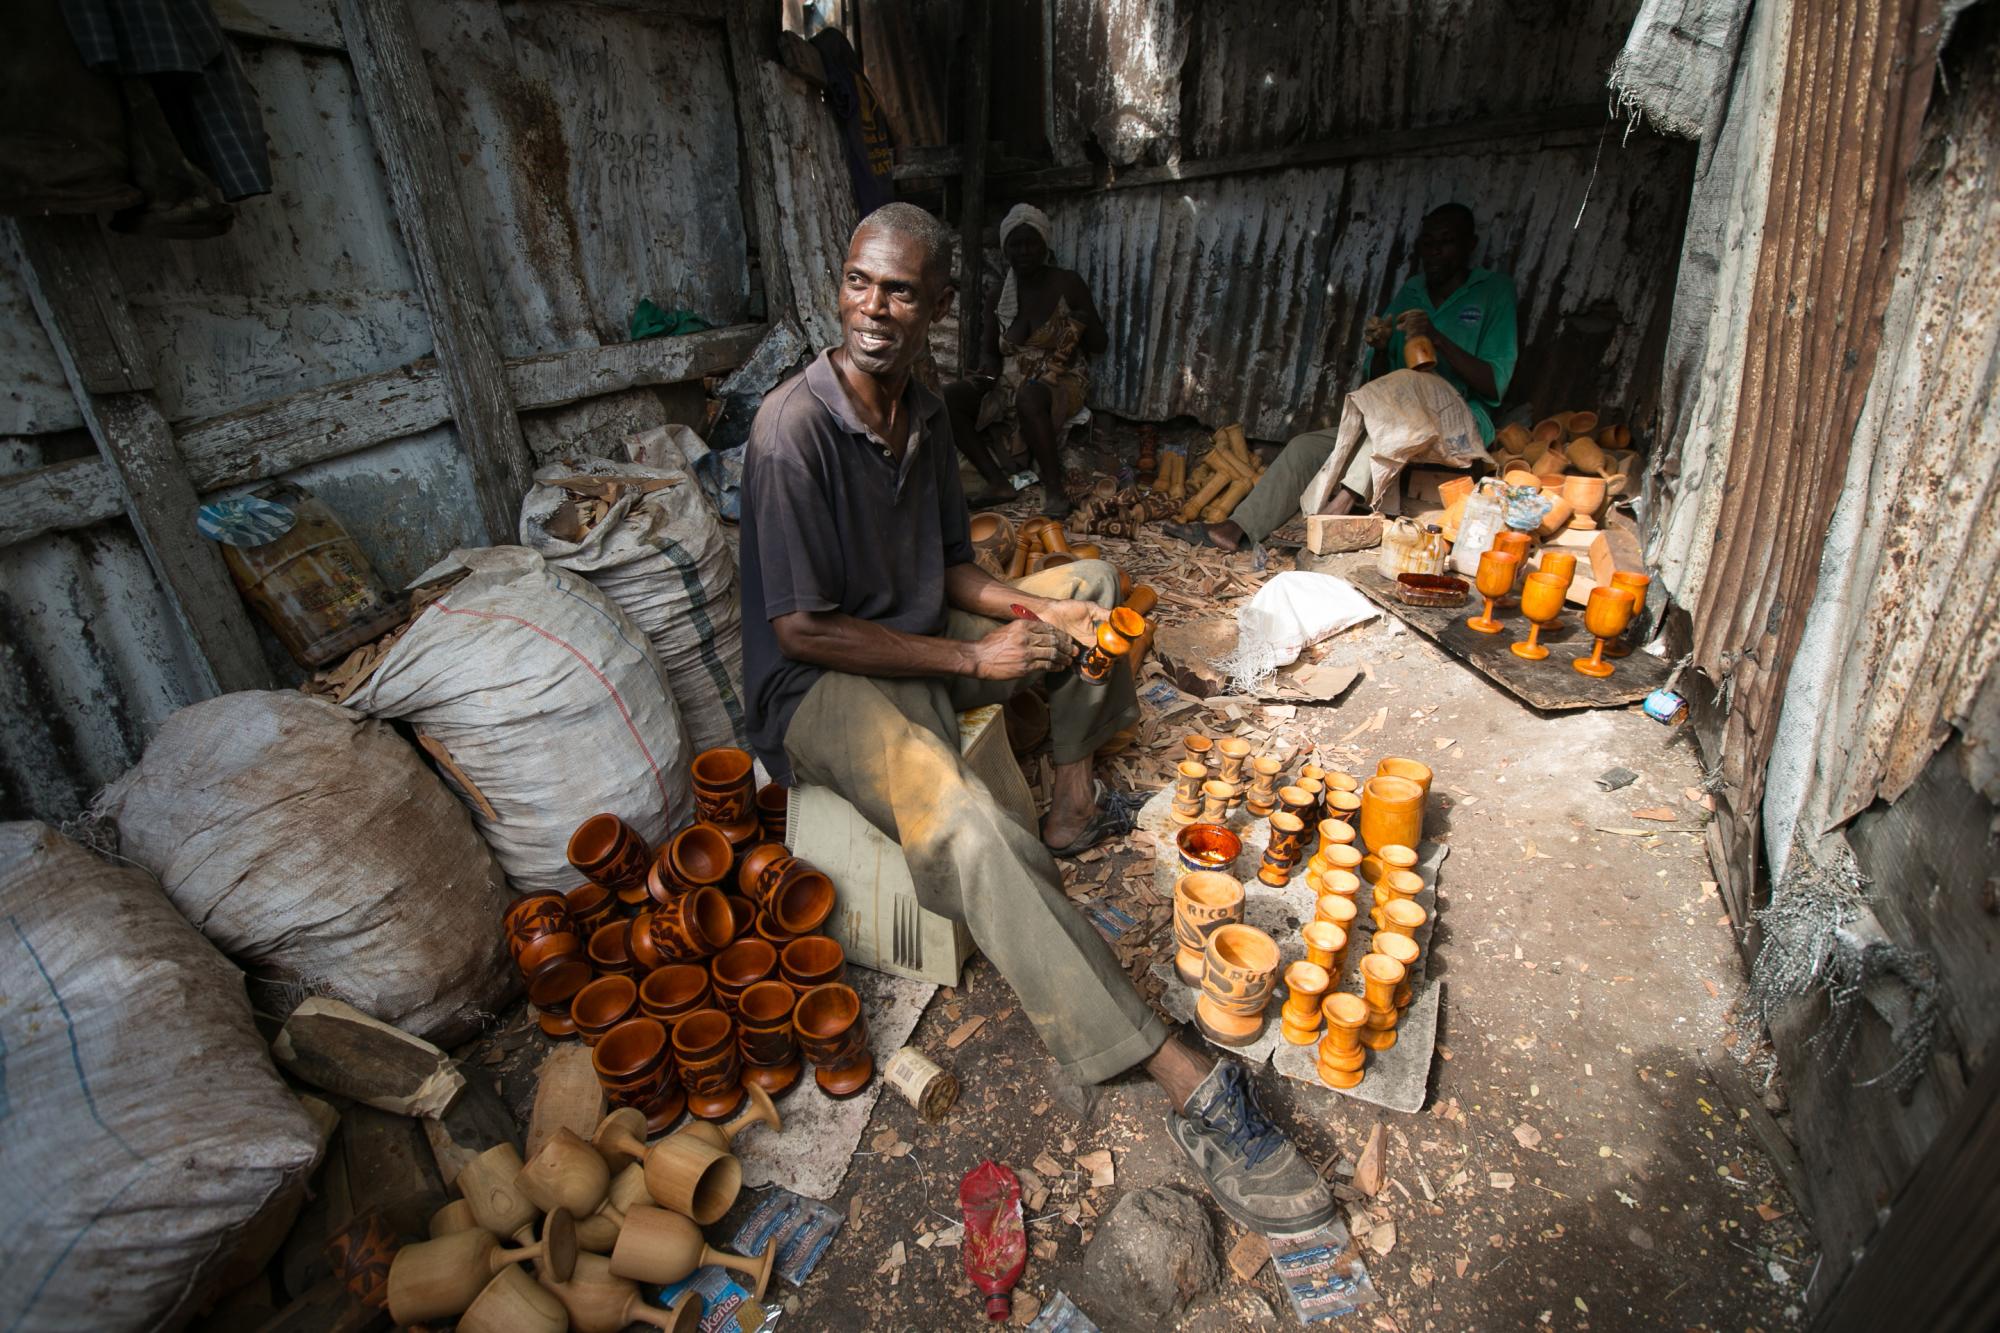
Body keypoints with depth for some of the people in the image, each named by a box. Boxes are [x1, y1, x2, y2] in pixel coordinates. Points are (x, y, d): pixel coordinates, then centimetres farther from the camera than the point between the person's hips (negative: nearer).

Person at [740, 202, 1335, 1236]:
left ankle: (1073, 800, 10)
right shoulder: (794, 429, -20)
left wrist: (1036, 609, -9)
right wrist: (976, 659, -20)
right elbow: (802, 629, -22)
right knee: (964, 823, -38)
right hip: (824, 683, -8)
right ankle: (1187, 1083, -30)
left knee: (1092, 582, 15)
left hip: (926, 642, 8)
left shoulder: (923, 413, 5)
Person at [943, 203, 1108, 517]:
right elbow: (988, 347, 13)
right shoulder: (1002, 292, 9)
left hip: (1061, 381, -5)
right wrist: (989, 368, -10)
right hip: (1011, 381, 5)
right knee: (946, 399, -18)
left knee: (1029, 397, -41)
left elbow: (1100, 344, 2)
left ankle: (1054, 489, -30)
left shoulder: (1068, 283, -1)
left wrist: (1081, 324, -19)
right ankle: (997, 482, -20)